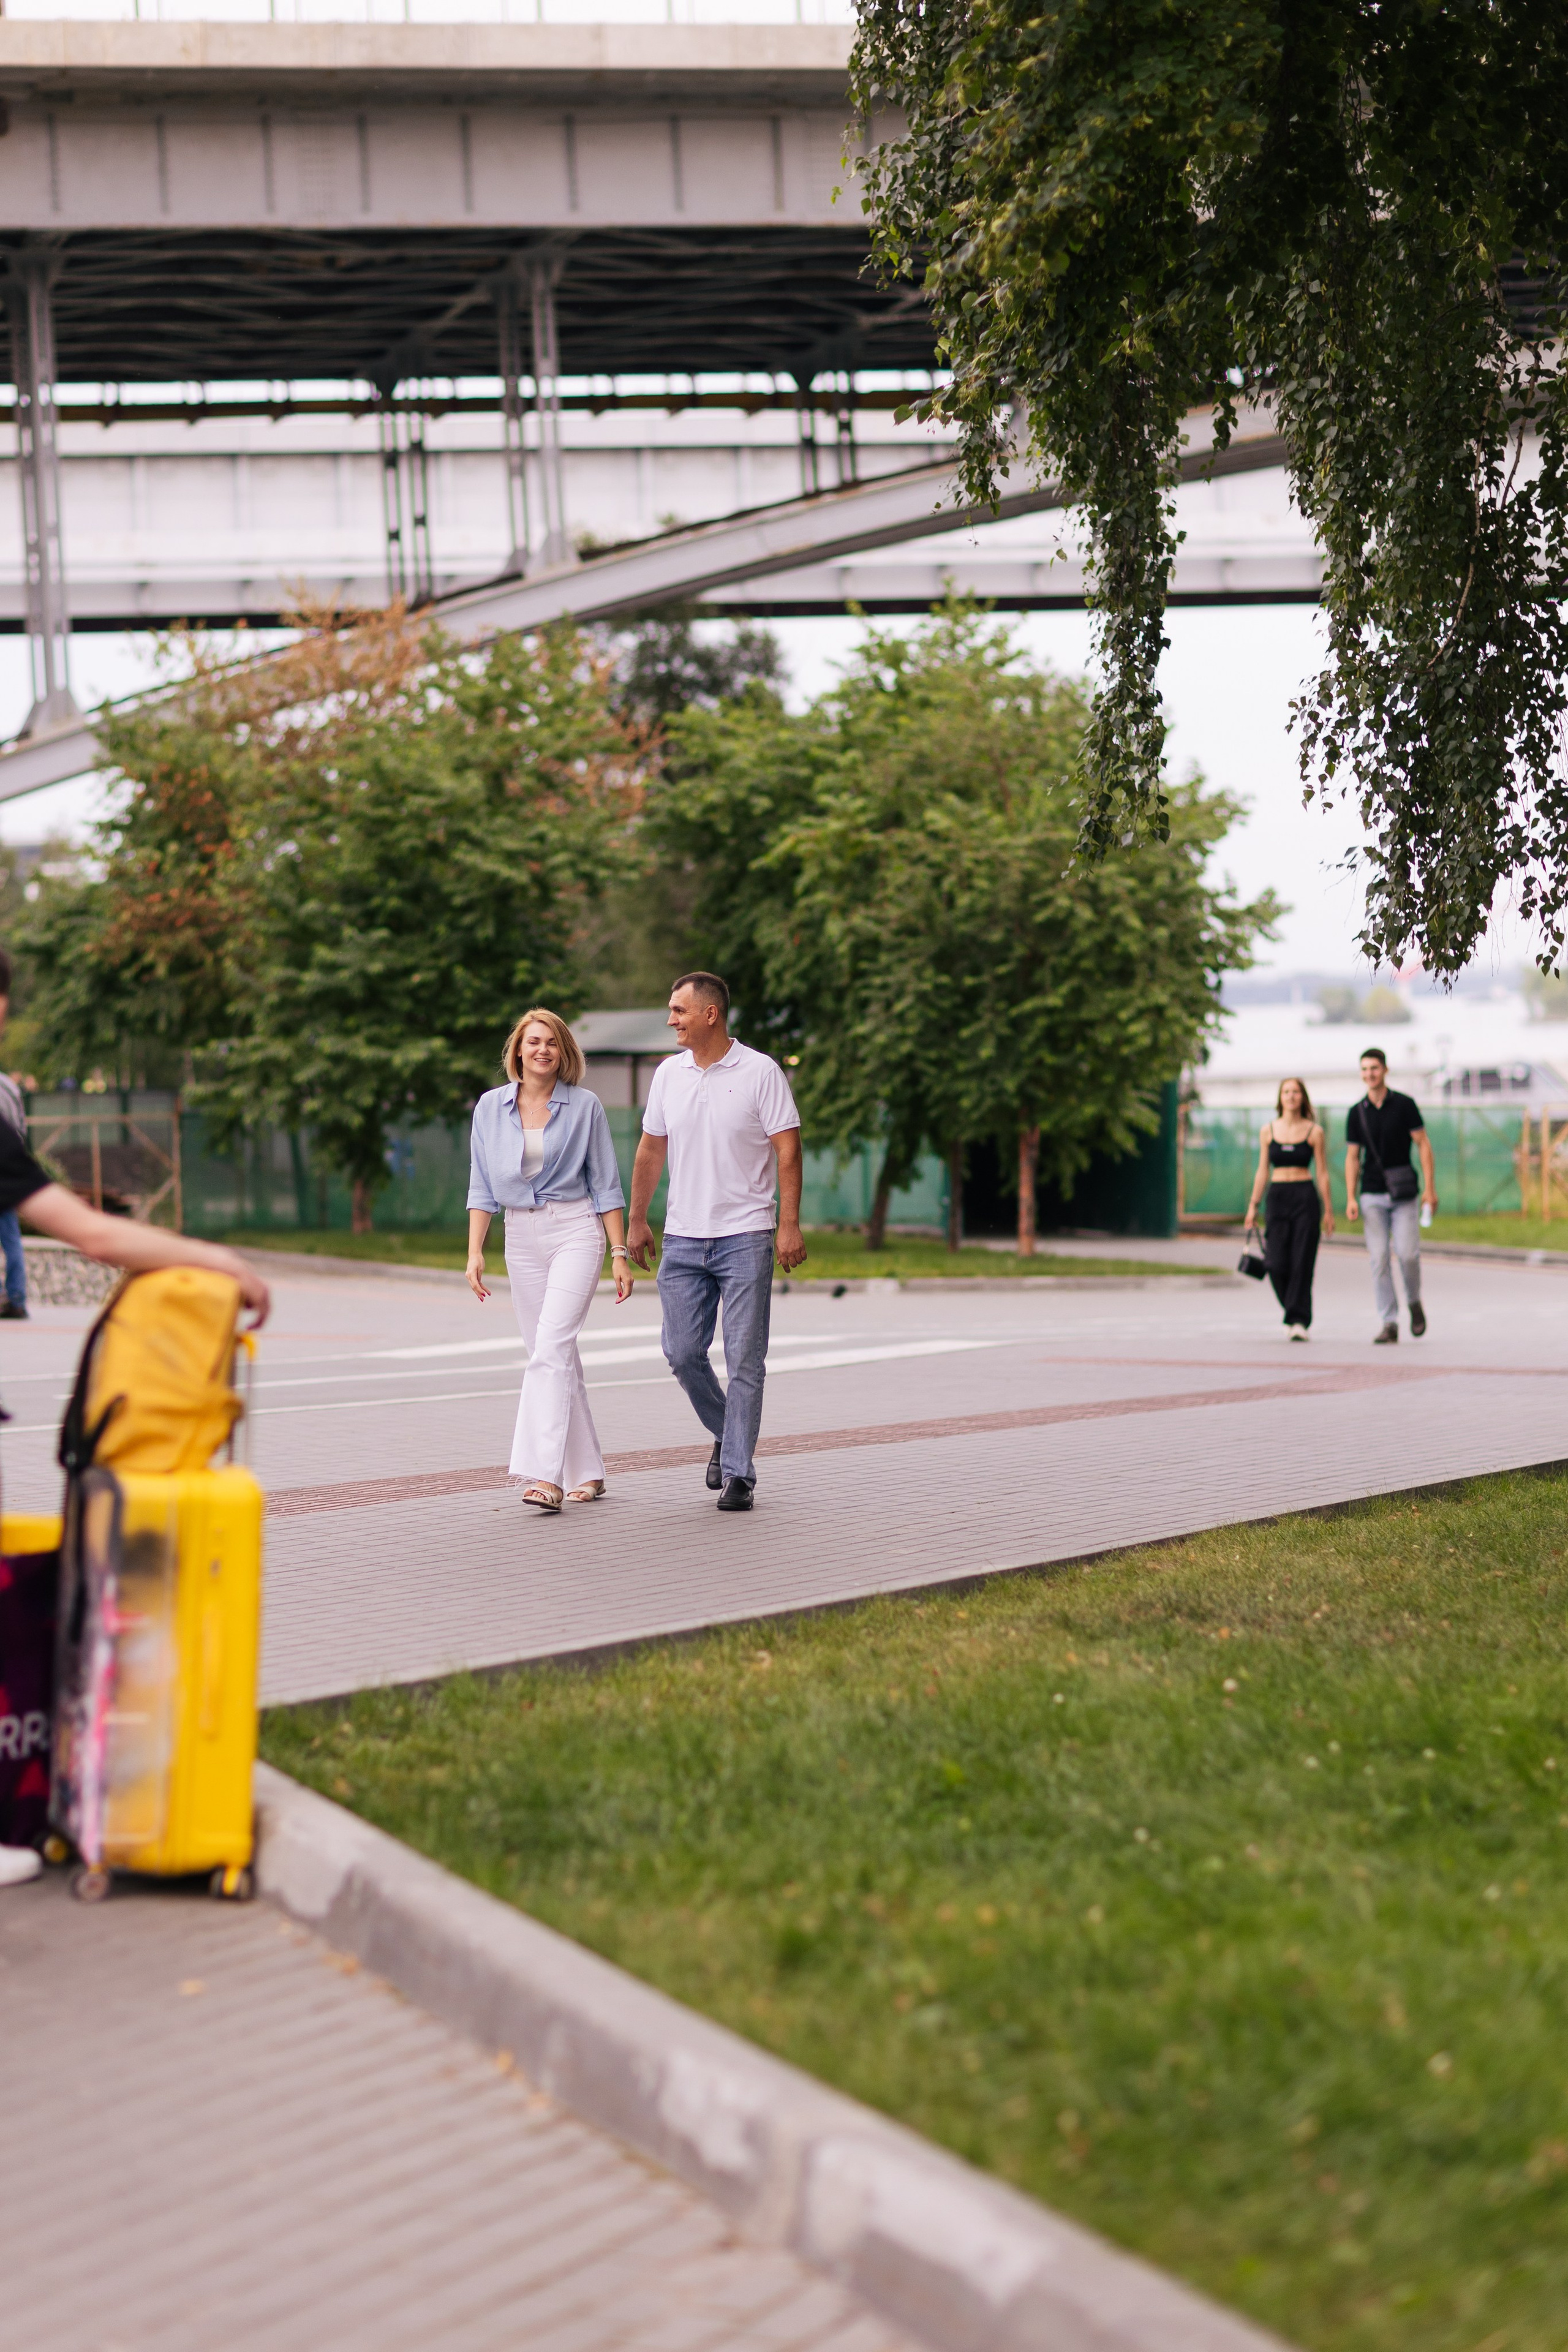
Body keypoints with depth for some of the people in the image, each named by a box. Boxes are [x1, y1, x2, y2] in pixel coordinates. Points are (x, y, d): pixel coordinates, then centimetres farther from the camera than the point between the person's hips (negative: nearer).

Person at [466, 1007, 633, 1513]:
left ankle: (544, 1475, -25)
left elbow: (605, 1185, 2)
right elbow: (482, 1188, 7)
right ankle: (587, 1471, 19)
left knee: (551, 1346, -18)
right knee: (556, 1356, 8)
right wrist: (475, 1252, -1)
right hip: (521, 1238, 4)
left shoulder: (585, 1106, -1)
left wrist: (620, 1254, -2)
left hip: (575, 1231, -4)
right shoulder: (491, 1108, 6)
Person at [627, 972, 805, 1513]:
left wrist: (790, 1225, -14)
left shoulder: (761, 1073, -5)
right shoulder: (668, 1075, 9)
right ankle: (726, 1436, 28)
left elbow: (787, 1150, -7)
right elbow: (651, 1150, 17)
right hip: (683, 1239, 5)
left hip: (745, 1239, -5)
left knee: (744, 1361, -3)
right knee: (682, 1354, 4)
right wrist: (638, 1219, 17)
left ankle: (737, 1474, 2)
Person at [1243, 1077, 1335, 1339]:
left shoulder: (1315, 1132, 3)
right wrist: (1253, 1206, 8)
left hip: (1306, 1199, -2)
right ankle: (1296, 1314, 18)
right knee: (1277, 1265, -5)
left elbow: (1322, 1173, 4)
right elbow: (1263, 1171, 13)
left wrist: (1328, 1210, 1)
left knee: (1301, 1263, -7)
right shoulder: (1268, 1131, 9)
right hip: (1277, 1198, 2)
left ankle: (1298, 1320, -3)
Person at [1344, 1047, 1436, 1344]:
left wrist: (1430, 1188, -8)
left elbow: (1423, 1144, 0)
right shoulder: (1357, 1113, 6)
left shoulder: (1404, 1105, 0)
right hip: (1372, 1196, 2)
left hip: (1403, 1194, -2)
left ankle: (1414, 1302, 18)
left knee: (1407, 1253, -11)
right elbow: (1353, 1157, 9)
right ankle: (1388, 1324, 0)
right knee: (1379, 1259, -3)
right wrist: (1351, 1199, 0)